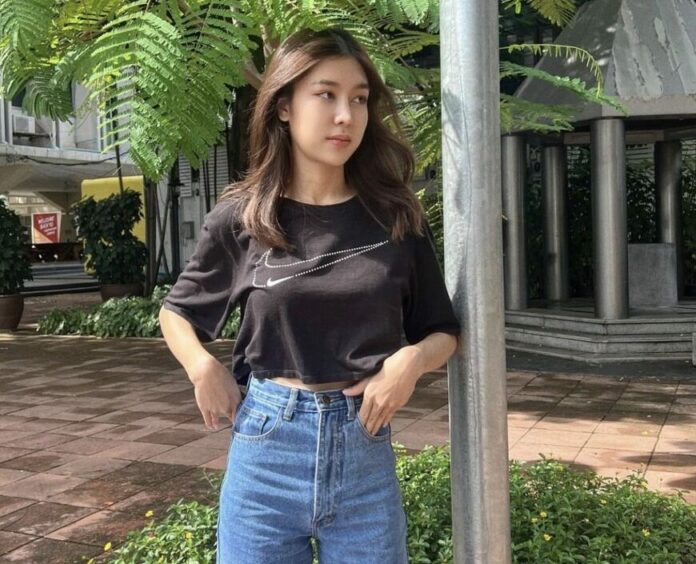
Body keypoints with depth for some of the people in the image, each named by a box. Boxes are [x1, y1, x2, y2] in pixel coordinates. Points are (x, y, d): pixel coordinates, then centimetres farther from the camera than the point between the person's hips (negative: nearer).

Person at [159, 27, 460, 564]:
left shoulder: (397, 217, -1)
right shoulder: (240, 218, -3)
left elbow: (444, 331, 7)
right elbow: (176, 311, 12)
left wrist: (412, 358, -14)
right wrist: (202, 366, -7)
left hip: (366, 452, 1)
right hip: (266, 449, 0)